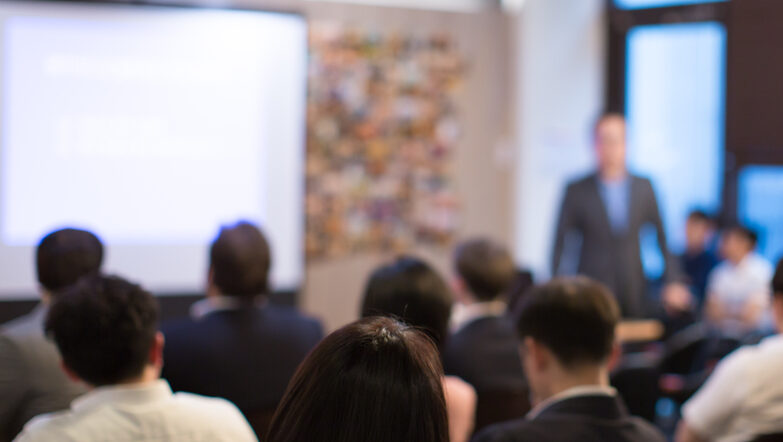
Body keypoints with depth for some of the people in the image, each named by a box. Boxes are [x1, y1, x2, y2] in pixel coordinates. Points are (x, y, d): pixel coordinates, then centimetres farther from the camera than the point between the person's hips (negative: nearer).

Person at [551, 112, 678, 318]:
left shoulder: (644, 187, 8)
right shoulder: (577, 191, 0)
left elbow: (663, 238, 11)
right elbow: (561, 246, 2)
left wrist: (673, 282, 5)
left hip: (634, 294, 2)